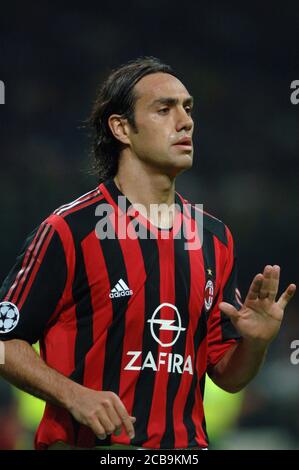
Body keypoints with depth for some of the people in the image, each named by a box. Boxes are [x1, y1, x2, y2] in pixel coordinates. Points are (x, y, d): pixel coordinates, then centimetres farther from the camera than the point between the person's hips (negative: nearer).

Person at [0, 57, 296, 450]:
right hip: (84, 443, -5)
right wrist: (73, 395, -17)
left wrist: (256, 341, -4)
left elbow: (227, 376, 15)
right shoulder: (69, 230, -4)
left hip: (185, 444, 5)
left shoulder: (215, 237, 12)